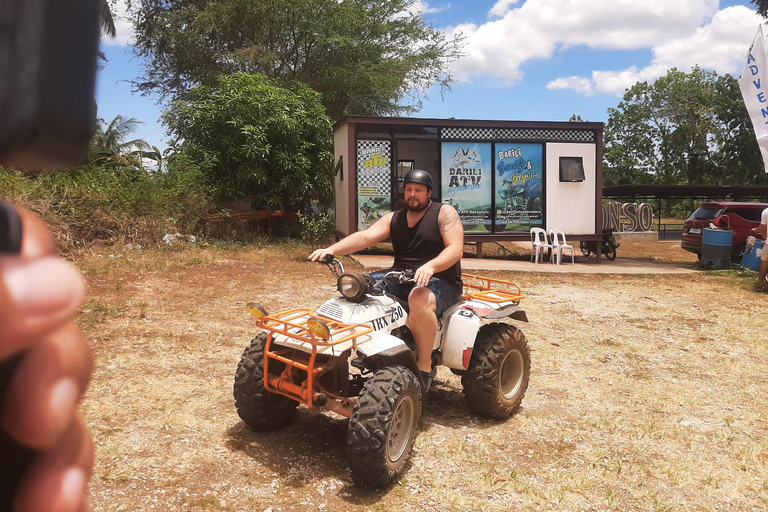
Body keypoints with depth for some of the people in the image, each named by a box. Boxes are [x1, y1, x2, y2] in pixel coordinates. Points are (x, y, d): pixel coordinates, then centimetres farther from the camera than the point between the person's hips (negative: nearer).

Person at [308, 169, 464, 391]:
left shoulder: (445, 213, -1)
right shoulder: (394, 219, 12)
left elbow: (456, 249, -15)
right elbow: (365, 237, -4)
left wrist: (430, 266, -35)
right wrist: (331, 250, -21)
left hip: (441, 281, -6)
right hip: (401, 279, 6)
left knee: (419, 298, -40)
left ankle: (425, 367, -23)